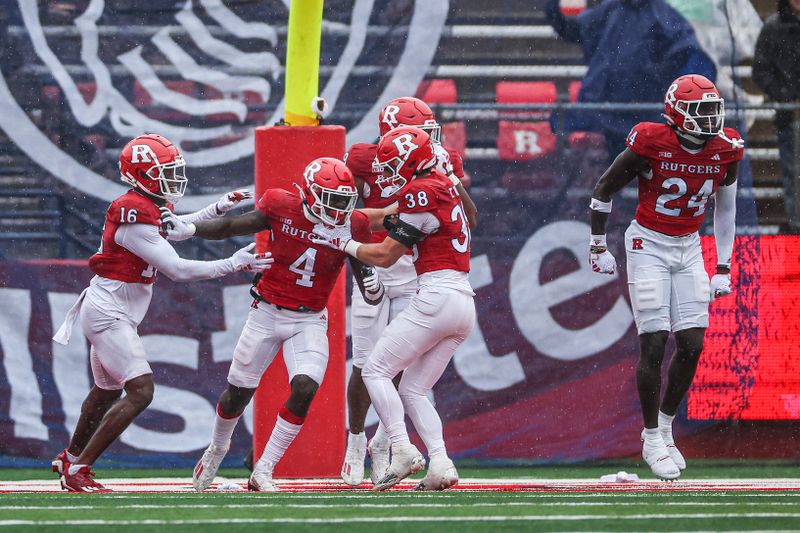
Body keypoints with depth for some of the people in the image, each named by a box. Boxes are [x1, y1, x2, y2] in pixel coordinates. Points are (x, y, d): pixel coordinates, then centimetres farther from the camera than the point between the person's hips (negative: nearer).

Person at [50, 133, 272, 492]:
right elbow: (177, 269, -25)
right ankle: (76, 472, -13)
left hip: (114, 314, 10)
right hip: (109, 314, -10)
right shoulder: (135, 219, -24)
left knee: (107, 391, 27)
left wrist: (220, 207, 24)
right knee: (140, 392, -18)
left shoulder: (150, 207, 6)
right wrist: (234, 264, -22)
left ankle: (70, 459, 48)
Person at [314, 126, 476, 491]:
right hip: (464, 305, 9)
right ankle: (440, 465, -3)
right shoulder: (442, 187, 18)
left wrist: (343, 243, 7)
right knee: (413, 390, 12)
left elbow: (385, 256, -6)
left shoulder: (420, 193, -9)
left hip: (437, 297, -9)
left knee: (376, 371, -2)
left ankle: (402, 450, -15)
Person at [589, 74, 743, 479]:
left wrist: (723, 268, 11)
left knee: (692, 344, -2)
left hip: (689, 248, 5)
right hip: (648, 246, -5)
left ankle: (665, 426, 18)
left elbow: (725, 210, 11)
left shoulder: (725, 152, -5)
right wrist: (598, 246, -2)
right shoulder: (651, 145, -19)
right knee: (653, 344, -8)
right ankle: (652, 439, 5)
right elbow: (603, 191, -6)